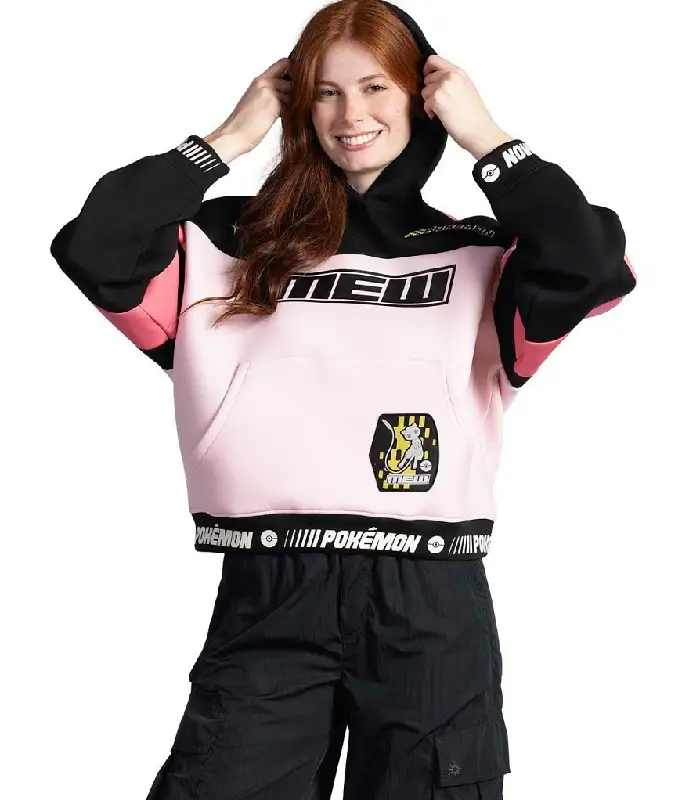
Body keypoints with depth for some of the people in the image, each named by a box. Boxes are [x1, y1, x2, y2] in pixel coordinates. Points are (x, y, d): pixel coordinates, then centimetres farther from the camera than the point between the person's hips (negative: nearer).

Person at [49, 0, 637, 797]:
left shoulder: (480, 254, 10)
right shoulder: (237, 241, 10)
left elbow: (591, 266, -9)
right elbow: (93, 249, -3)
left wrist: (484, 136, 1)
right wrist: (229, 137, 4)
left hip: (432, 602, 0)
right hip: (266, 595, 0)